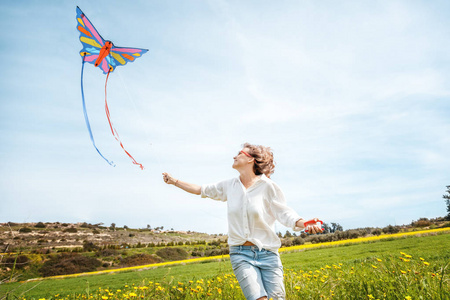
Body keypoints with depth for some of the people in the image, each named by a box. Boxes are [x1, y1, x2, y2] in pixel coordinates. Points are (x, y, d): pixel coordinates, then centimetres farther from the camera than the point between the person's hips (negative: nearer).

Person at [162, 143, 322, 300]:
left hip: (267, 253, -1)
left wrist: (305, 224, -22)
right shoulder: (229, 186, 6)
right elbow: (201, 190, 17)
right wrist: (175, 181, 20)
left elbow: (285, 213, -4)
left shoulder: (267, 186, -5)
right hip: (241, 254, 2)